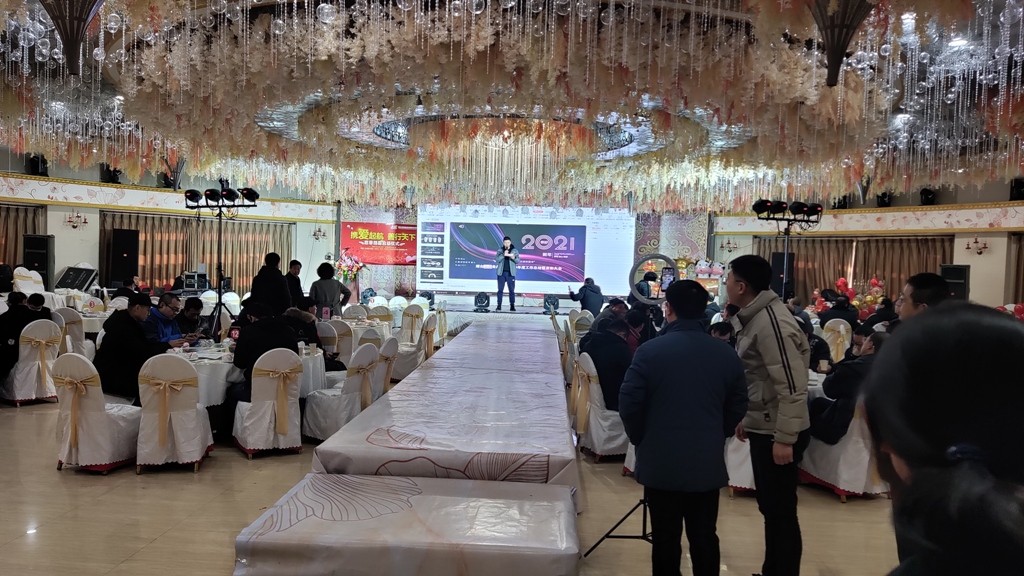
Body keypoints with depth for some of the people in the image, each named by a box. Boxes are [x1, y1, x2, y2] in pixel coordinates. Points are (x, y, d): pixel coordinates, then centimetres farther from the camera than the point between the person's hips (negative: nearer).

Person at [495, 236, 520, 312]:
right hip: (501, 273, 1)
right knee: (500, 290, 2)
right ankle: (499, 305, 6)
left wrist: (513, 258, -24)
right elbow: (496, 260, -4)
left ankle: (512, 306, 3)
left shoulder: (515, 251, 5)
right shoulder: (500, 250, 7)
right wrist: (503, 255, -18)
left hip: (511, 273, -1)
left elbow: (518, 261, -2)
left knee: (512, 290, -1)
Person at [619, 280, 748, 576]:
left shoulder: (651, 351, -12)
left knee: (666, 538, 9)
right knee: (705, 537, 13)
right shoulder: (727, 354, -1)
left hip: (661, 462, -2)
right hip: (708, 463, 3)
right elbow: (738, 407, 8)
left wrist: (640, 439, 7)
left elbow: (629, 403, -10)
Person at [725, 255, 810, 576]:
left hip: (778, 433, -10)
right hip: (763, 427, 10)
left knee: (781, 511, 2)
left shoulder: (771, 322, -22)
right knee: (769, 507, 20)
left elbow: (792, 386, -24)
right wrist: (746, 418, 21)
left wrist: (785, 438, -23)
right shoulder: (753, 316, 9)